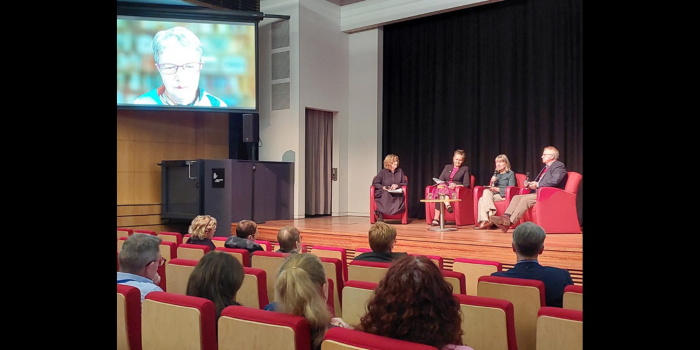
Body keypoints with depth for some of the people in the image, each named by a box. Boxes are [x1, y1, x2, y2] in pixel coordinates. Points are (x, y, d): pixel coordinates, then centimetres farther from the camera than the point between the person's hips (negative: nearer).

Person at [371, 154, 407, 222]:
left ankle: (379, 212, -32)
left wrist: (397, 185, -8)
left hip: (396, 194, 2)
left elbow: (405, 183, 12)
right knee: (386, 194, -41)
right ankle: (380, 213, -32)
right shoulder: (383, 172, 7)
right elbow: (374, 183, 4)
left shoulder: (400, 171, 15)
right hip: (384, 193, -2)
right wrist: (383, 187, -14)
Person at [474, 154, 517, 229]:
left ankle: (490, 216, -39)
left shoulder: (510, 173, 9)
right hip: (493, 195, 5)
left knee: (486, 192, -30)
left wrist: (497, 189, -13)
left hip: (503, 196, -5)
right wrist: (492, 182, 2)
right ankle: (484, 221, -42)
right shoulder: (496, 174, 27)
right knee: (481, 200, -27)